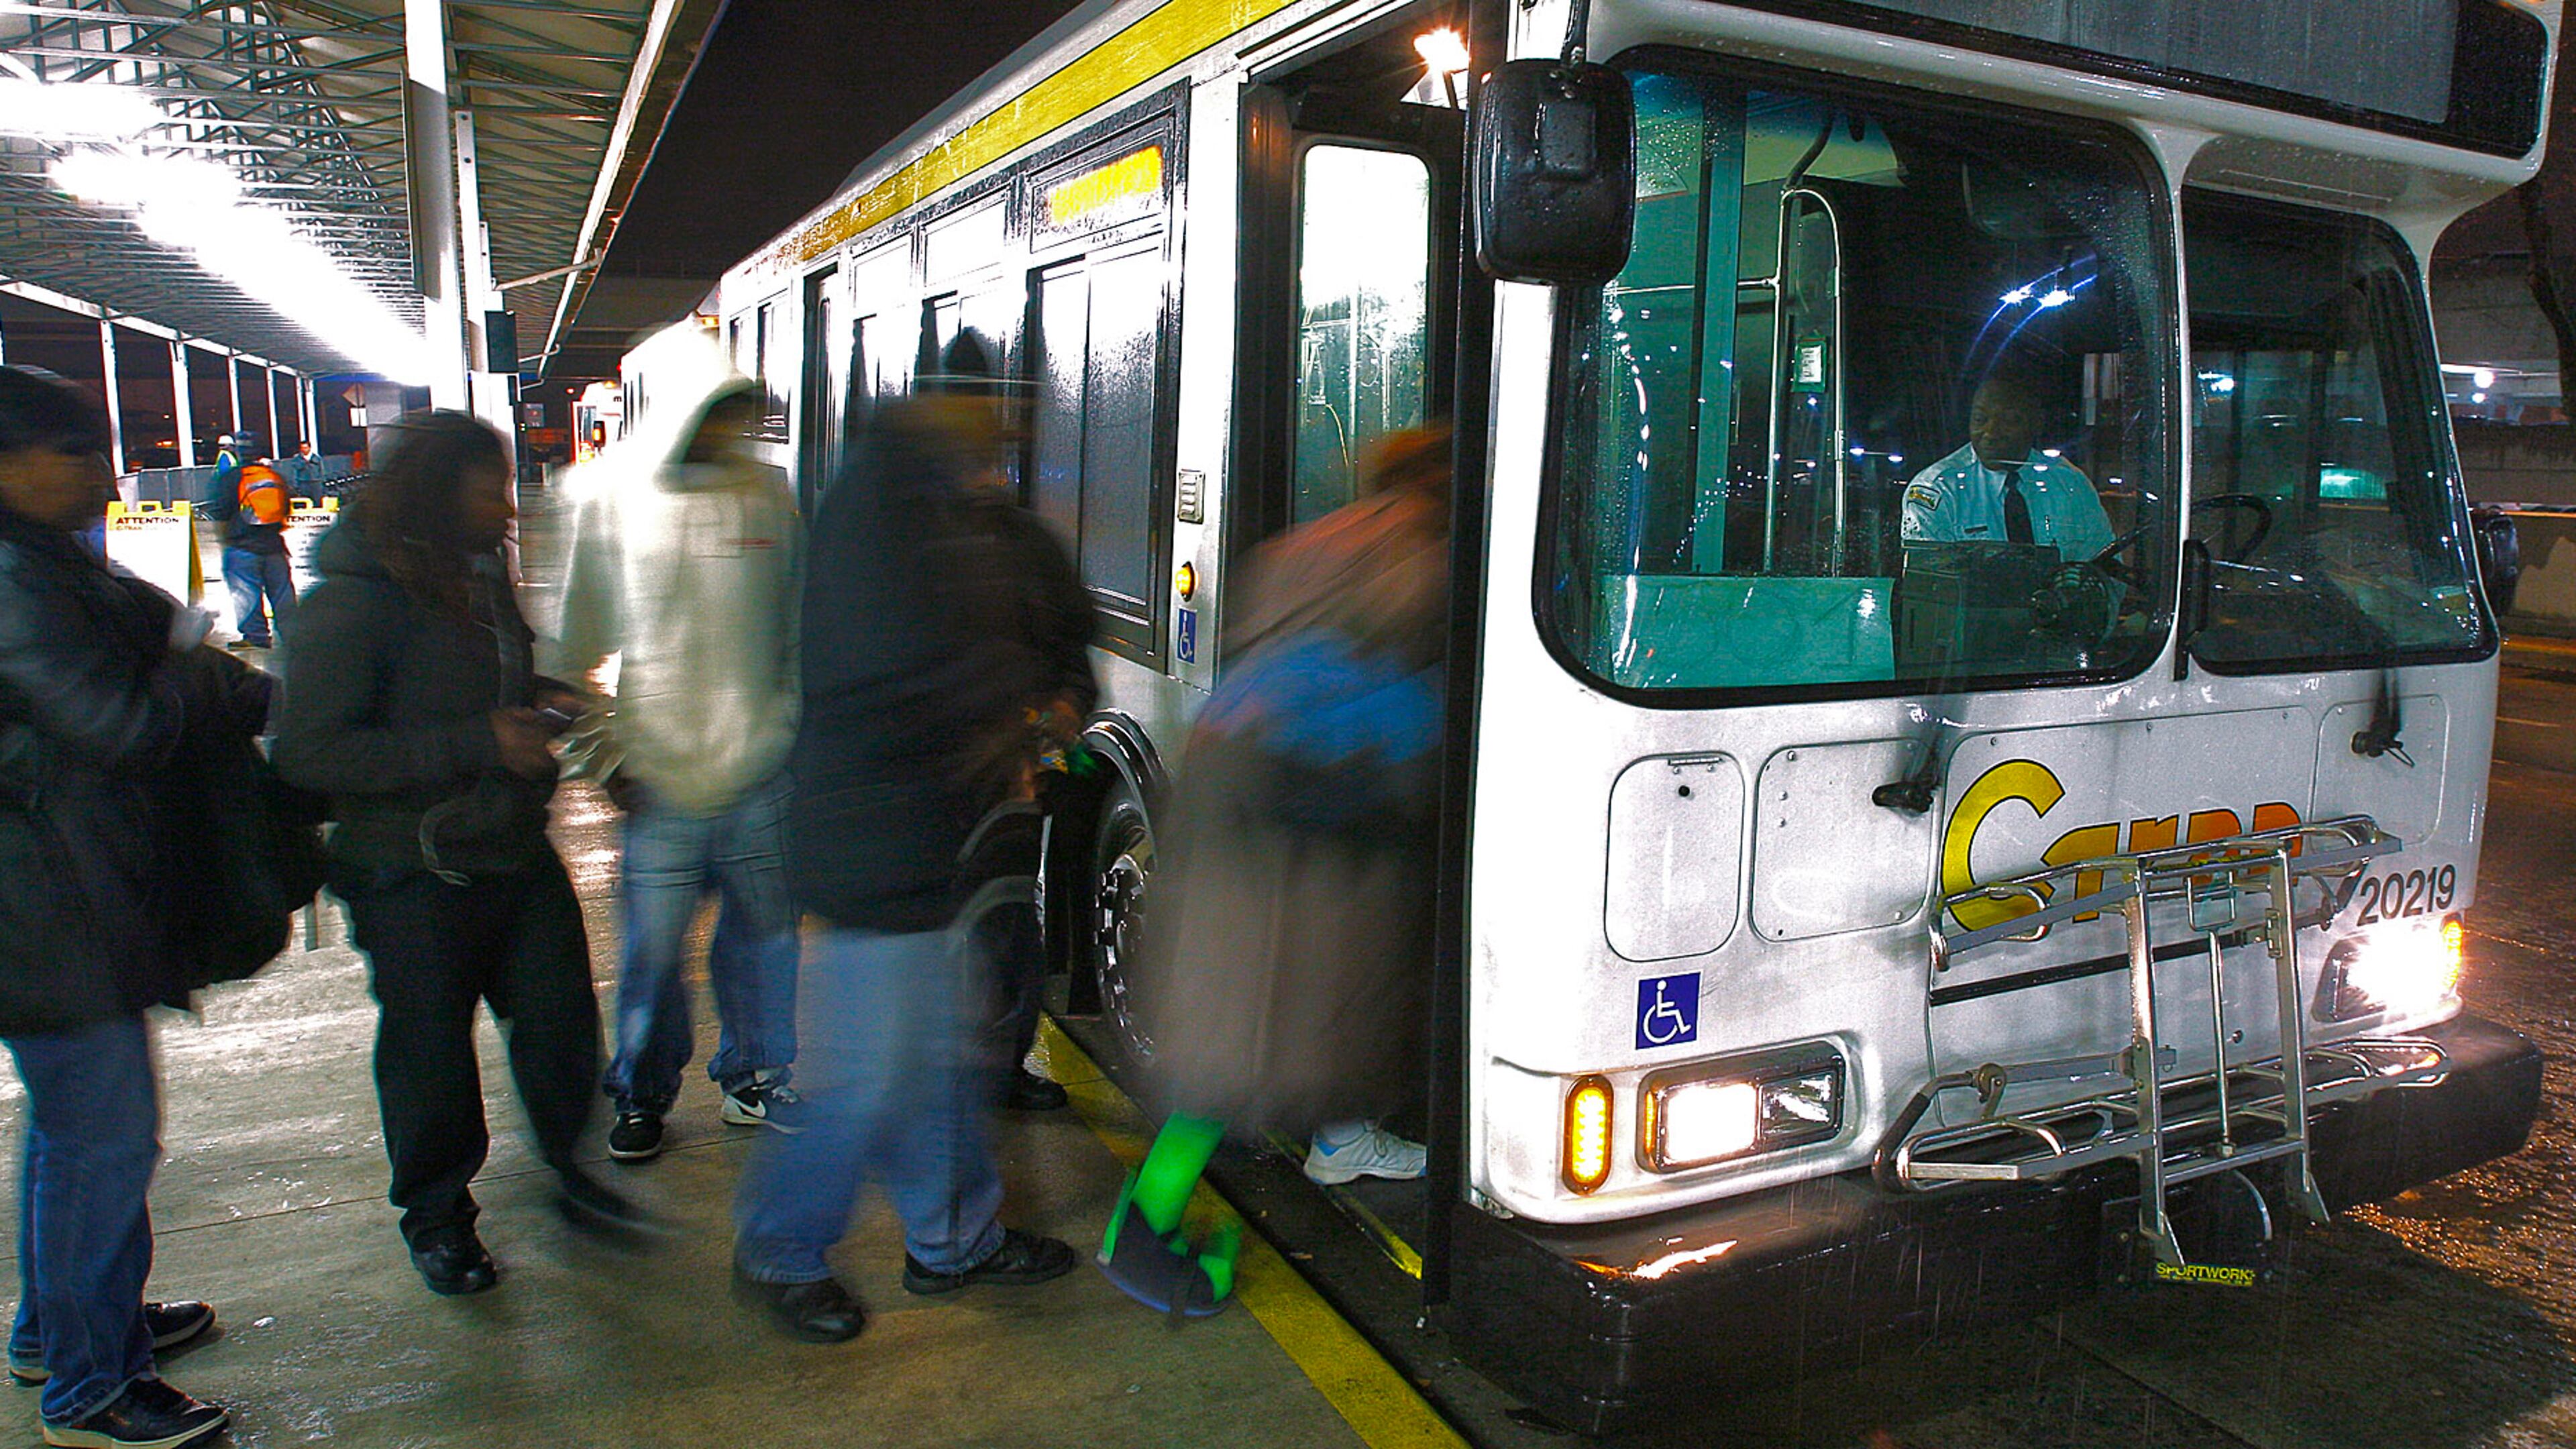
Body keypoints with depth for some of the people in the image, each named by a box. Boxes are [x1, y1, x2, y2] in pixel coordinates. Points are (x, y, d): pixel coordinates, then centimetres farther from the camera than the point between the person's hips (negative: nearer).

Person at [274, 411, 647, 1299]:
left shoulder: (481, 579, 7)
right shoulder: (353, 602, -18)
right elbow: (311, 753, -23)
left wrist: (546, 703, 1)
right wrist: (477, 743, -25)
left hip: (517, 853, 7)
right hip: (415, 873, -6)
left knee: (561, 1018, 11)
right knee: (431, 1054, 9)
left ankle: (567, 1170, 33)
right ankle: (436, 1216, 31)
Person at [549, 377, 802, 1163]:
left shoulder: (769, 493, 5)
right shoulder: (613, 495, -1)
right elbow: (578, 642, 4)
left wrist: (791, 729, 10)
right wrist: (603, 753, 0)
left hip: (761, 773, 2)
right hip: (659, 775, -2)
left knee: (764, 935, 12)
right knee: (653, 950, 5)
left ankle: (754, 1080, 31)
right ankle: (642, 1095, 27)